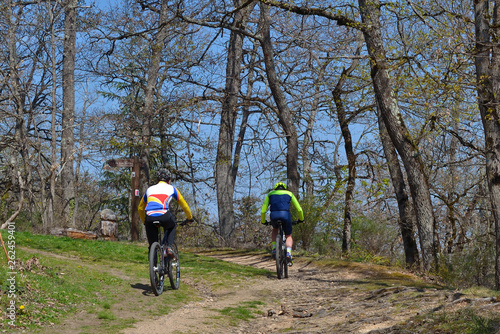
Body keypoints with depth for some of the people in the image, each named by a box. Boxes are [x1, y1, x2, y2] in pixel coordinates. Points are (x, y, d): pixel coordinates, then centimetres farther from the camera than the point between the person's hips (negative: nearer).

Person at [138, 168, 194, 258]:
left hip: (149, 218, 2)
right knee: (172, 226, 33)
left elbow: (140, 208, 39)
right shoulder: (171, 188, 23)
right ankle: (169, 247, 13)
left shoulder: (150, 189, 30)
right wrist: (189, 218, 46)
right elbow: (184, 205, 30)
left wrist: (145, 222, 52)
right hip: (164, 216, -2)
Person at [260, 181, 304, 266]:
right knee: (289, 236, 20)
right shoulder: (289, 193, 26)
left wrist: (263, 221, 38)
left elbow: (263, 211, 21)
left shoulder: (270, 194, 27)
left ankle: (274, 249, 16)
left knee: (275, 229, 35)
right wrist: (301, 219, 41)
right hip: (285, 215, -1)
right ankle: (288, 254, -6)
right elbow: (299, 210, 23)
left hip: (274, 215, 1)